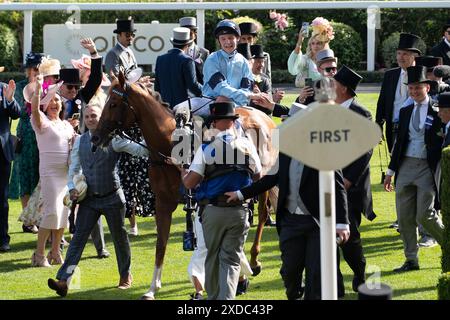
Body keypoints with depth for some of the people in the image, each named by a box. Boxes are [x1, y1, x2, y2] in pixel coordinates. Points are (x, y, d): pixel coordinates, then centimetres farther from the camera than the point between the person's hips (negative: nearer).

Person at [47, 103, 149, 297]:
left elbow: (138, 149, -15)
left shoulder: (114, 139, -7)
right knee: (78, 238, -7)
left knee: (119, 236, 11)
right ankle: (63, 281, -16)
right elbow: (74, 168, 13)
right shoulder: (80, 141, 6)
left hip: (112, 198, -3)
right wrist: (72, 188, -2)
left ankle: (126, 275, 32)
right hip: (89, 199, 3)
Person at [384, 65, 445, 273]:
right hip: (406, 166, 6)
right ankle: (411, 260, 14)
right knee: (405, 217, 4)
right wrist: (391, 170, 15)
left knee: (425, 215, -9)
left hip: (429, 168, -6)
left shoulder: (438, 111, -5)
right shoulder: (405, 112, 11)